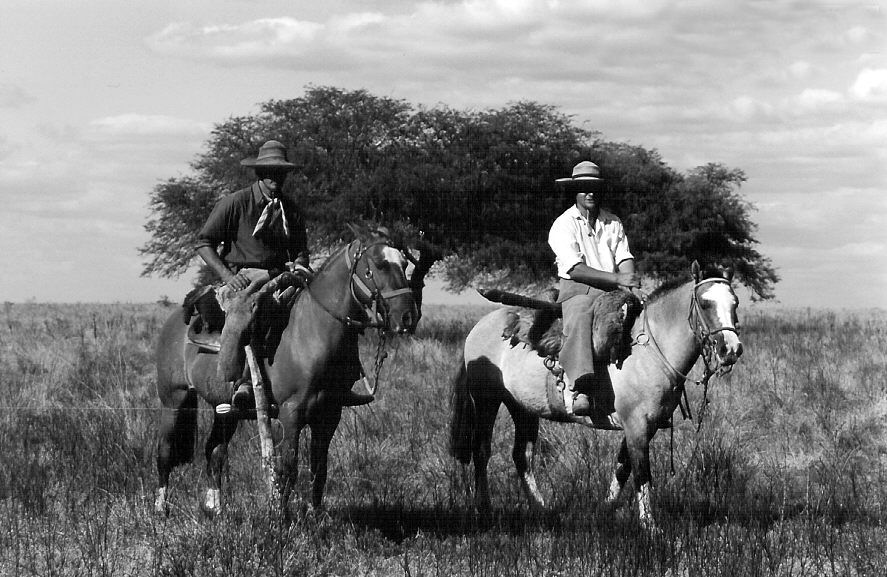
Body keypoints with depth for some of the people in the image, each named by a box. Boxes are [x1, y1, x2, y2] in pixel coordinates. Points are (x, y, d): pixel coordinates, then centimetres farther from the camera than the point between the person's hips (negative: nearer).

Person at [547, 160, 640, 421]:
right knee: (578, 321, -38)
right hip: (577, 290, -5)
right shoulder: (563, 226, -1)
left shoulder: (612, 222, 17)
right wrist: (616, 278, -20)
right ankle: (576, 389, -52)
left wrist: (631, 285, -13)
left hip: (612, 291, 5)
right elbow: (575, 269, -12)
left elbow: (624, 258, 10)